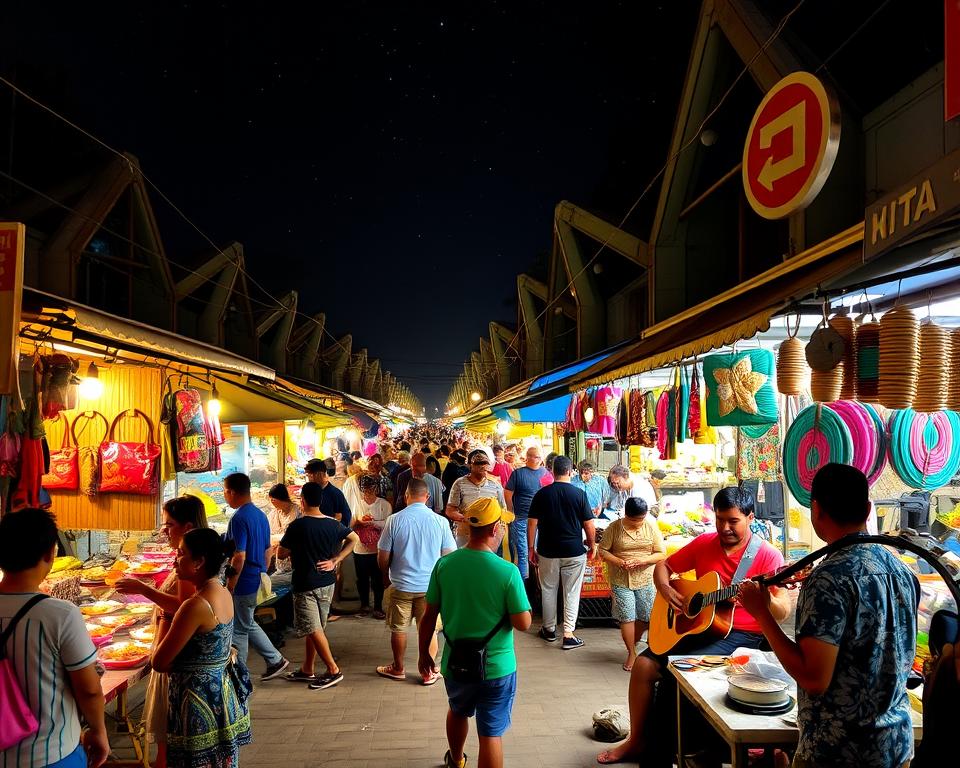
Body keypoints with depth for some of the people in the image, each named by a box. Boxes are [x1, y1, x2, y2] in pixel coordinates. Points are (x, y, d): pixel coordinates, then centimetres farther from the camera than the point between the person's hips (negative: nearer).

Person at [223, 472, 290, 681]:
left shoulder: (239, 519, -20)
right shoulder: (260, 515, 8)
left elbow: (239, 556, -24)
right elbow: (268, 550, 15)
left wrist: (229, 587, -18)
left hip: (244, 583, -9)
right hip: (257, 581, 9)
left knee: (238, 630, 6)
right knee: (247, 624, 23)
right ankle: (275, 660, 25)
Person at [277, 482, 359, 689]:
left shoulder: (297, 526, -16)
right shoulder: (333, 524, 0)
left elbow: (281, 553, -8)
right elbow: (354, 539, 9)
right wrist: (335, 560, 4)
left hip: (305, 585, -6)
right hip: (328, 584, 6)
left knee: (313, 629, 0)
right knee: (314, 628, 16)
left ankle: (333, 670, -1)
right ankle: (307, 670, 26)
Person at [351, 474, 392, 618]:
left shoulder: (384, 504, -3)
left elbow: (387, 524, -13)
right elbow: (351, 526, 1)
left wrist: (371, 522, -22)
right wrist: (359, 521, -18)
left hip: (378, 549, -2)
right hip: (360, 549, 2)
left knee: (378, 579, 6)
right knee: (362, 579, 14)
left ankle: (378, 607, 19)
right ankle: (364, 605, 32)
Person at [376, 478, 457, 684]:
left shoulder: (394, 520, -11)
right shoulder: (440, 521, -9)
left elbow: (383, 557, -5)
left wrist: (386, 576, 14)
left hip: (401, 585, 0)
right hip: (430, 586, 1)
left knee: (398, 629, 17)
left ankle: (398, 669, 33)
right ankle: (429, 673, 23)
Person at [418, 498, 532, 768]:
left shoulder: (444, 564, -11)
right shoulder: (508, 572, -21)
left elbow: (429, 617, -3)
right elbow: (523, 624, -15)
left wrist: (424, 653, 11)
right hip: (496, 666, -5)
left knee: (458, 712, 31)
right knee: (491, 734, 10)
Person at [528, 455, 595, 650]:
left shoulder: (542, 494, -5)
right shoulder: (579, 494, -8)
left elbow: (532, 523, -4)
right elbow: (589, 525, -5)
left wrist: (531, 549, 5)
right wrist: (592, 546, 9)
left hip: (547, 552, 1)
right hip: (574, 553, -1)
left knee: (548, 590, 16)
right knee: (571, 593, 7)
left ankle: (549, 629, 28)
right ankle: (568, 635, 7)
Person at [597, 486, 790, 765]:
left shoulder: (767, 555, -10)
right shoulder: (704, 543, 4)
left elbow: (783, 611, -15)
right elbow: (663, 566, 14)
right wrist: (665, 589, -7)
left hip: (742, 635, -6)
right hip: (696, 626, 6)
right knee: (643, 665, -9)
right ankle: (637, 740, 11)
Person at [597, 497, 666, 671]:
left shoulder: (652, 526, -4)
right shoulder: (614, 527, -8)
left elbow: (661, 554, -2)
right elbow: (603, 551, -3)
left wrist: (643, 560, -18)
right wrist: (619, 562, -19)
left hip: (646, 580, 2)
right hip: (621, 581, -2)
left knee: (645, 617, 9)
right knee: (627, 617, -1)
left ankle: (633, 644, 37)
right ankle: (631, 653, 17)